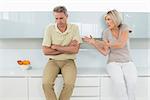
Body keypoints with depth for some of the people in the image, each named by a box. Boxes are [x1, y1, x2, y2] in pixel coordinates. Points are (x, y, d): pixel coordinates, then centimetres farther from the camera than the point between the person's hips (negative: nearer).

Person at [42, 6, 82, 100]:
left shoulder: (74, 28, -3)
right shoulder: (50, 28, -2)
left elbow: (75, 49, -11)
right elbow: (45, 51, -7)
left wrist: (55, 47, -10)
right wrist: (67, 48, -10)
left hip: (68, 61, 0)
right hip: (53, 61, 1)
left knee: (69, 84, -27)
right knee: (46, 83, -25)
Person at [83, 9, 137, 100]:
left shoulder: (124, 28, 0)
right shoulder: (106, 32, 4)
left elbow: (121, 44, -15)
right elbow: (105, 52, -4)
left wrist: (106, 44, -18)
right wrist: (93, 43, -12)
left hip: (127, 62, 0)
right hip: (113, 63, 0)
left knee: (132, 82, -31)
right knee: (118, 82, -33)